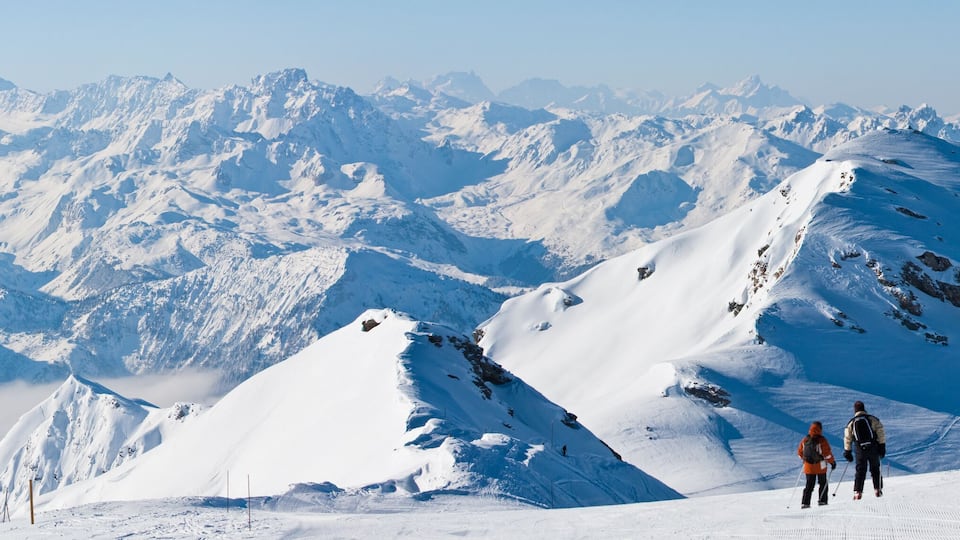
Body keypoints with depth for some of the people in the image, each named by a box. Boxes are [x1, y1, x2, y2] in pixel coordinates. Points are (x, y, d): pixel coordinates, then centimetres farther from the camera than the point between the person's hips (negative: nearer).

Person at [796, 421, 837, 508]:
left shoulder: (804, 440, 3)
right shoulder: (822, 440, -12)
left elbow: (800, 452, 11)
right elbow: (827, 452, -14)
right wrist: (832, 462, -1)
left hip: (808, 467, 4)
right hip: (820, 467, -4)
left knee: (809, 485, 7)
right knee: (823, 483, 13)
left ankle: (805, 503, -2)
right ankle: (822, 500, 12)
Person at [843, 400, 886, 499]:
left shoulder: (851, 423, 4)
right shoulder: (872, 419, -1)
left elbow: (847, 438, 7)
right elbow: (881, 433, -6)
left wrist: (847, 452, 14)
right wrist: (882, 446, -2)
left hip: (860, 450, 1)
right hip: (873, 449, -1)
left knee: (860, 471, 6)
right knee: (875, 470, 14)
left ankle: (857, 492, -4)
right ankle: (878, 489, 12)